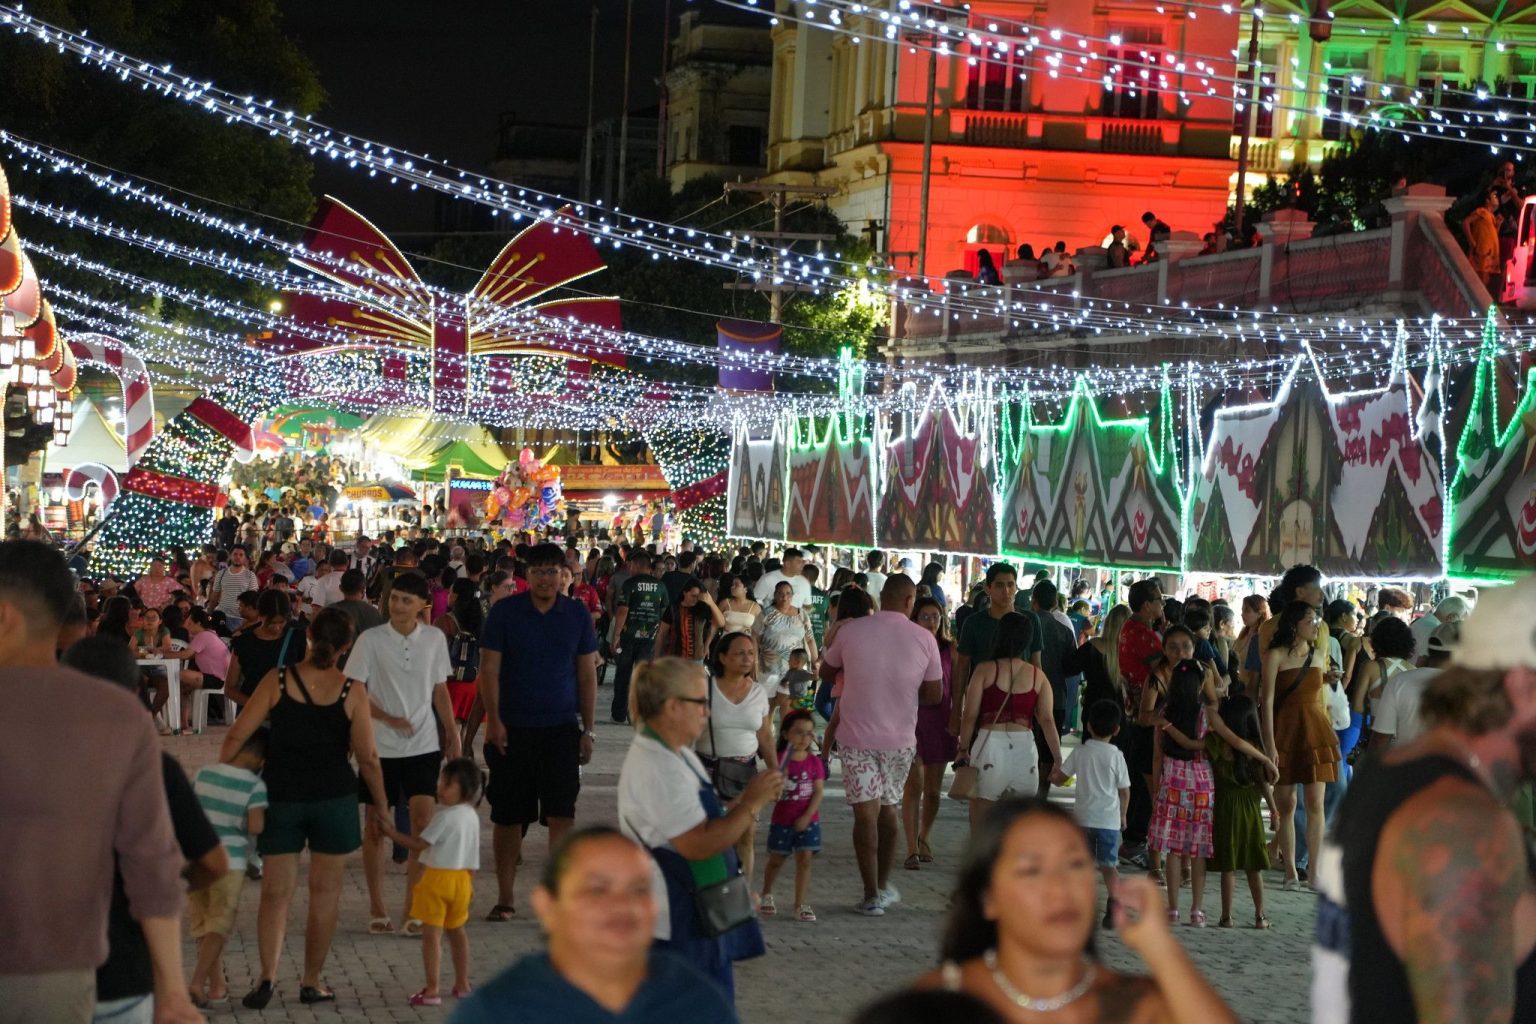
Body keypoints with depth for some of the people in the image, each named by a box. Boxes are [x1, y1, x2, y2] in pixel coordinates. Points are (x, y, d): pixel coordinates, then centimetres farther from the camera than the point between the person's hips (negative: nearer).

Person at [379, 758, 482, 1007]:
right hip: (462, 878, 8)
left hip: (438, 878, -8)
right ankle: (462, 985, 30)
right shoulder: (472, 816, 7)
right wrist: (470, 882, 22)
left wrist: (392, 832, -9)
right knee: (457, 931, 21)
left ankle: (431, 990, -9)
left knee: (431, 934, -6)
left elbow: (418, 844, -15)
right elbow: (473, 857, 14)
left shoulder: (444, 817, -17)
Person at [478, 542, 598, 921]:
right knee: (507, 816, 6)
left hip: (561, 727, 1)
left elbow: (587, 675, 9)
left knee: (561, 812, -9)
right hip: (512, 729, -1)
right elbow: (489, 668, -2)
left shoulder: (576, 615, 4)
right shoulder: (505, 612, -2)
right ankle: (505, 896, 17)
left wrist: (588, 730, 6)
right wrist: (494, 720, -11)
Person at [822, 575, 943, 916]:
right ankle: (883, 886, 27)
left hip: (857, 735, -1)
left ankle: (872, 895, -3)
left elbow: (827, 668, 11)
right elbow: (934, 694, 0)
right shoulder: (924, 639, -6)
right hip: (900, 739, 1)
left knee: (866, 812, 0)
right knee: (888, 810, 17)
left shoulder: (851, 631, -6)